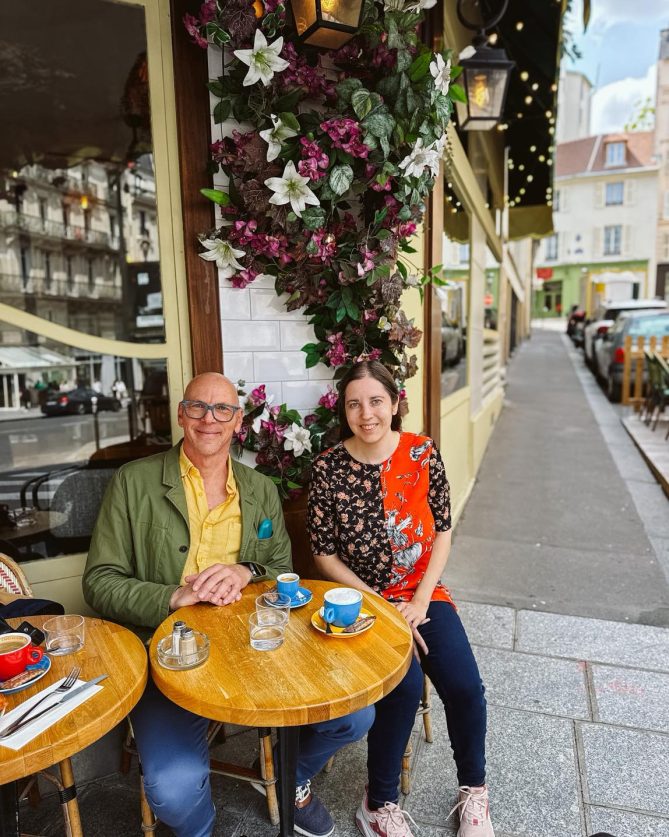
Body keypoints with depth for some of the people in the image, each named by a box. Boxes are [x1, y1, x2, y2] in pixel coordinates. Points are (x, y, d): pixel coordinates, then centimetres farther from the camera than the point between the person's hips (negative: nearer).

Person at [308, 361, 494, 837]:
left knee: (465, 687, -13)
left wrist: (420, 602, -9)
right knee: (406, 685, -24)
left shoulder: (423, 454, -6)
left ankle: (473, 791, 19)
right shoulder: (328, 468, -11)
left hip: (423, 593, 2)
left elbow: (443, 532, 0)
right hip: (362, 599, -2)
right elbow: (324, 553, -6)